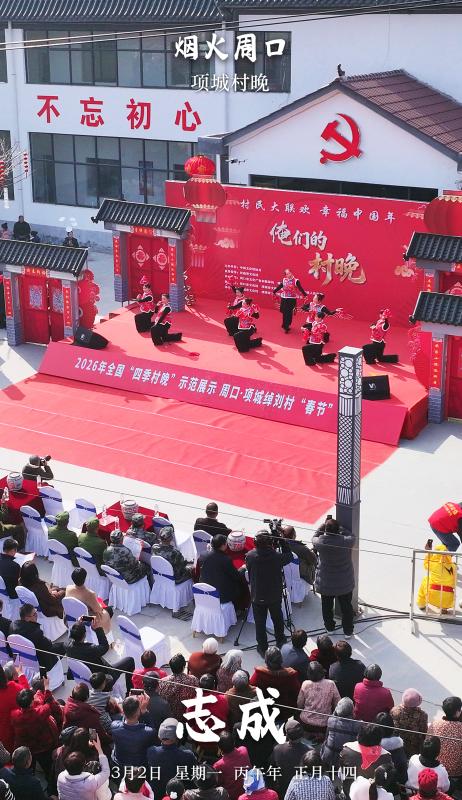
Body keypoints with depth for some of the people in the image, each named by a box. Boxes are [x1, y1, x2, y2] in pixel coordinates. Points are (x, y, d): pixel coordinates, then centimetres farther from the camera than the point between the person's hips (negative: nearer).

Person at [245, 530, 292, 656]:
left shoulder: (250, 556, -20)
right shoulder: (277, 557, -22)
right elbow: (289, 557, -1)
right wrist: (282, 541, -4)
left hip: (257, 596, -1)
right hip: (275, 595, 1)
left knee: (260, 622, 13)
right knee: (277, 618, 23)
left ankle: (262, 648, 21)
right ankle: (280, 642, 41)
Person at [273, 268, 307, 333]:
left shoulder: (296, 281, -7)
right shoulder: (284, 280, 3)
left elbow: (300, 288, -9)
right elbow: (279, 286, 12)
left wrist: (305, 295, -16)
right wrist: (274, 292, 13)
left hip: (292, 299, -2)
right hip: (284, 298, 2)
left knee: (289, 313, 2)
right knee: (285, 313, 2)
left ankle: (286, 325, 14)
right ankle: (286, 326, 12)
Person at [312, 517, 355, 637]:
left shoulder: (320, 542, -23)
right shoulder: (346, 541, -25)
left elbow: (315, 537, 0)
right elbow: (352, 536, -3)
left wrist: (324, 525, 4)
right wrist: (339, 527, -1)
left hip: (325, 584, 0)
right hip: (345, 584, 0)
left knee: (327, 607, 23)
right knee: (346, 607, 18)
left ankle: (329, 627, 41)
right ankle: (348, 631, 30)